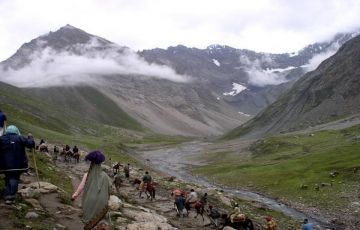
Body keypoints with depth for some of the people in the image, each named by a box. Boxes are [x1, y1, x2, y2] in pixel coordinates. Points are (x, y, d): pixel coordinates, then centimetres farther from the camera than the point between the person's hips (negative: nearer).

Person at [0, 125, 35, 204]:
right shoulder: (20, 138, -5)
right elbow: (31, 144, -5)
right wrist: (30, 137, 12)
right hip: (18, 164, -2)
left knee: (8, 179, 16)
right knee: (14, 178, 2)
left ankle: (7, 197, 12)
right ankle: (11, 196, -10)